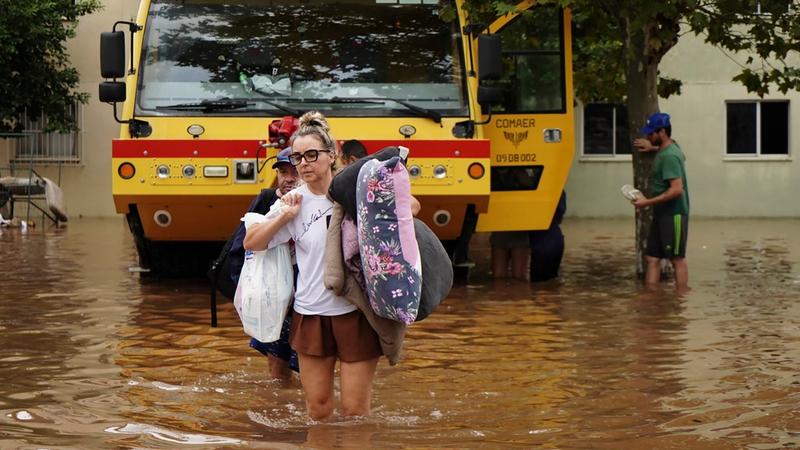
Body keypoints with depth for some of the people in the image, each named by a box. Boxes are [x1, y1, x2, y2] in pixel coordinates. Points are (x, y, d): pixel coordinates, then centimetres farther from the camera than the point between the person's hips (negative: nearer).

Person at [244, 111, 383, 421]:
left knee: (355, 412, 1)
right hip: (311, 314, 2)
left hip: (356, 311, -2)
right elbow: (251, 243, 7)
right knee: (318, 410, 8)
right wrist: (285, 217, -5)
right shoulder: (294, 202, 3)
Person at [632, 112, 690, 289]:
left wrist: (648, 202, -23)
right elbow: (681, 156, 35)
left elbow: (677, 189, -26)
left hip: (673, 215, -10)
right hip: (661, 214, 10)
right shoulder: (666, 149, 10)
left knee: (677, 259, -1)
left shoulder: (669, 156, -19)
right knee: (653, 258, 6)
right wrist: (653, 148, 25)